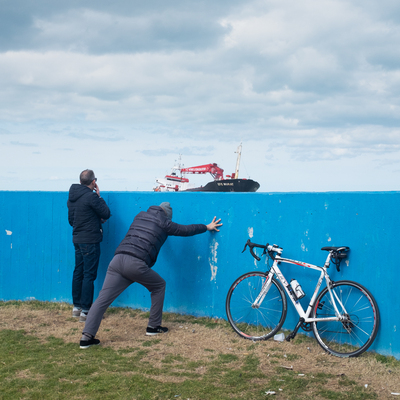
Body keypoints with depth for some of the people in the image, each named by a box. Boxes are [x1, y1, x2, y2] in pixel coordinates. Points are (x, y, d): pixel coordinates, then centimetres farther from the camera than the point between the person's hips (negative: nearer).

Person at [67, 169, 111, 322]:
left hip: (77, 239, 8)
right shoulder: (91, 196, -17)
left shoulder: (72, 196, 9)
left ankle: (76, 307, 21)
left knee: (78, 272, 14)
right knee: (89, 275, -4)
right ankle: (85, 311, -3)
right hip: (90, 240, -8)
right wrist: (99, 196, 1)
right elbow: (106, 214, -9)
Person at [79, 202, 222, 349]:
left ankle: (87, 336, -13)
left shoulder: (140, 215, 27)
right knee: (159, 286, 21)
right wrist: (208, 227, 39)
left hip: (117, 259, 5)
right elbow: (186, 230, 23)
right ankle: (154, 326, 24)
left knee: (102, 299, -1)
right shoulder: (163, 222, 13)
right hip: (136, 264, -5)